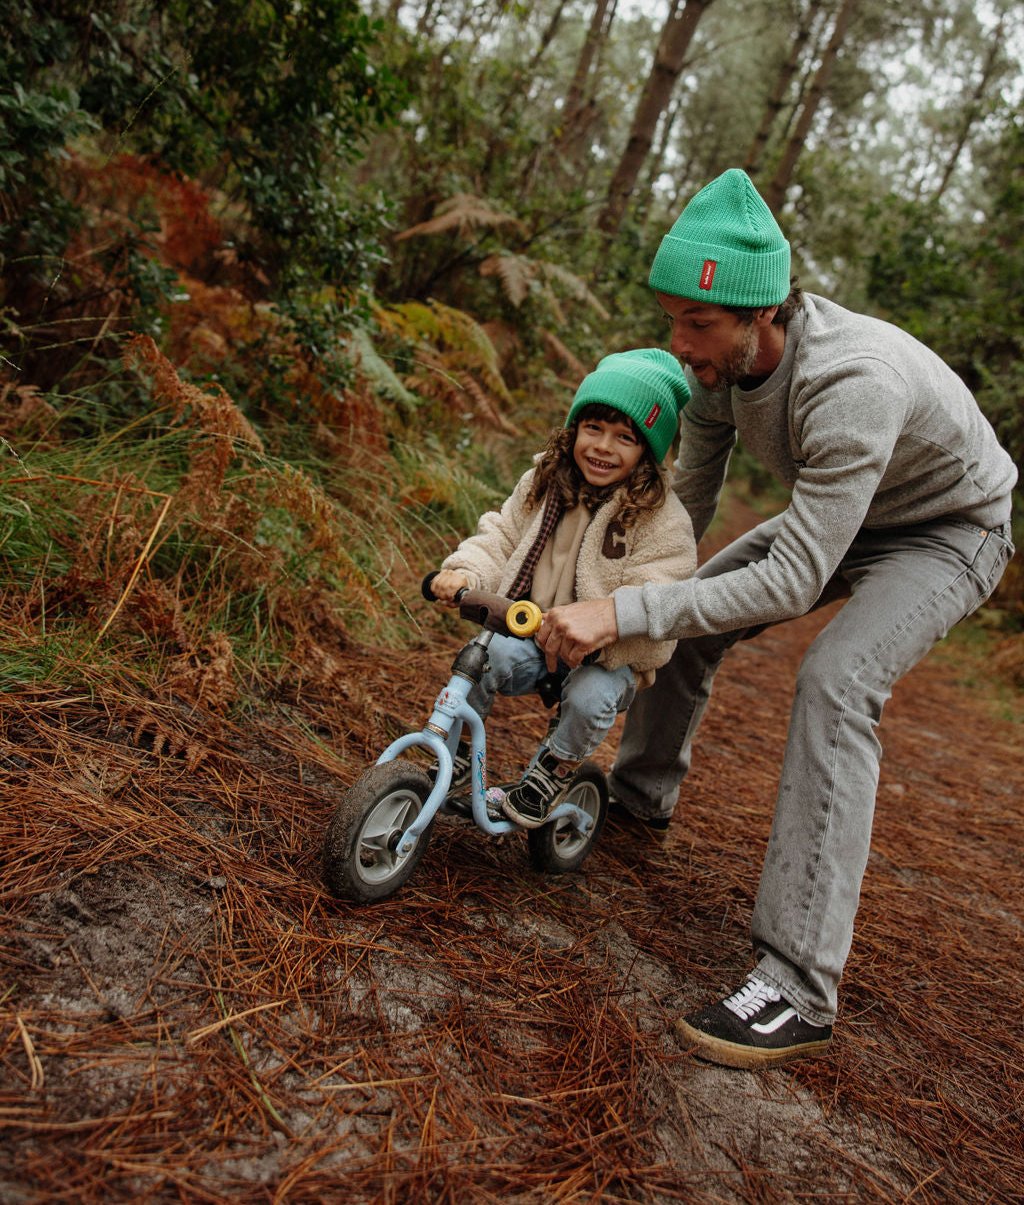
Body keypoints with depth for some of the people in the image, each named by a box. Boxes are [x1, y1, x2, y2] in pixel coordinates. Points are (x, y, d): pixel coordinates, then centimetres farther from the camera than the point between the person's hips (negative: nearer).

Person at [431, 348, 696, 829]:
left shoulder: (664, 522, -15)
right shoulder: (543, 482, 2)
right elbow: (500, 539, 6)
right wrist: (465, 573, -15)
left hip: (607, 658, -2)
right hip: (527, 632, 3)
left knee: (590, 697, -32)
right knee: (493, 653, -27)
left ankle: (556, 766, 0)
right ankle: (454, 748, -3)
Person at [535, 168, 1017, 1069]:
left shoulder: (854, 383, -41)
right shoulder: (721, 361, -16)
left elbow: (793, 581, -42)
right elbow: (691, 501, -3)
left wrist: (623, 613, -46)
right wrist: (625, 605, -7)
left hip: (950, 529, -7)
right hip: (840, 513, 8)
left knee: (834, 686, -30)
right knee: (689, 610, 2)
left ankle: (798, 991, -26)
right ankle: (642, 791, 27)